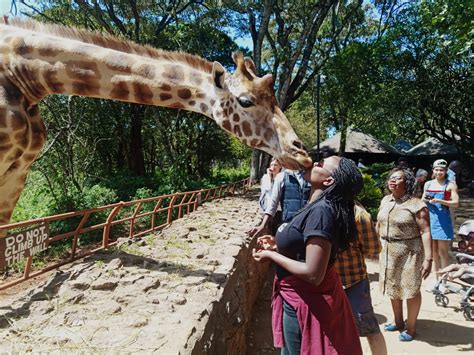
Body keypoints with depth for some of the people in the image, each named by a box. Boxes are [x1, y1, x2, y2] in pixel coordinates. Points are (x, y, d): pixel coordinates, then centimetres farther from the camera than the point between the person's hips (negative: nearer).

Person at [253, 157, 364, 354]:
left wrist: (271, 256, -18)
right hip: (304, 297, 9)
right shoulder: (317, 207, 4)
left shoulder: (320, 211, -27)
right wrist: (278, 245, 4)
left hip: (306, 302, -9)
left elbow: (313, 274, -29)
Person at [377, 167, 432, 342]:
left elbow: (425, 232, -18)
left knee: (410, 290, 5)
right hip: (388, 251, 6)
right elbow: (378, 224, 14)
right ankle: (398, 321, 37)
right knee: (393, 288, 18)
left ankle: (411, 327, 24)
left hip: (409, 252, -6)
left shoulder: (416, 205, -15)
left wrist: (428, 258, -23)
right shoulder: (385, 201, 5)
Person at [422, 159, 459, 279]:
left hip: (442, 220, -5)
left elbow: (455, 203, -10)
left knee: (443, 251, -2)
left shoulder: (450, 185, -4)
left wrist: (439, 201, -23)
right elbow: (423, 200, 20)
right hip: (429, 219, 5)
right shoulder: (428, 184, 10)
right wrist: (425, 200, -3)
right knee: (434, 250, 14)